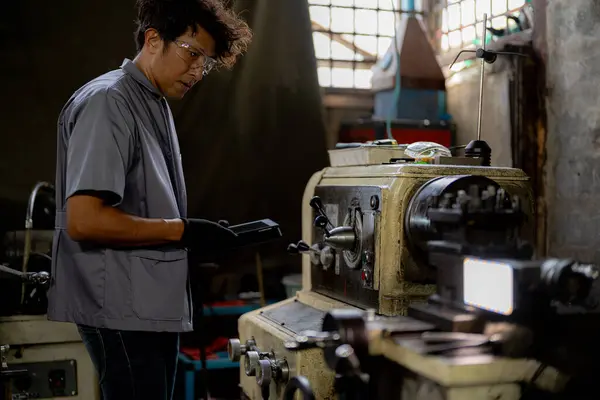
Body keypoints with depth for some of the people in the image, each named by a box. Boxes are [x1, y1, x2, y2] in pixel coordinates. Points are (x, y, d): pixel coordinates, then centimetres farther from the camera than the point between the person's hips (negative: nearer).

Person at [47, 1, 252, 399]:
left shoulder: (156, 106, 14)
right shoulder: (107, 103, -14)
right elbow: (83, 221, -22)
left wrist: (198, 234, 5)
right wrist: (183, 231, -18)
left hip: (156, 303, 9)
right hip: (123, 309, -9)